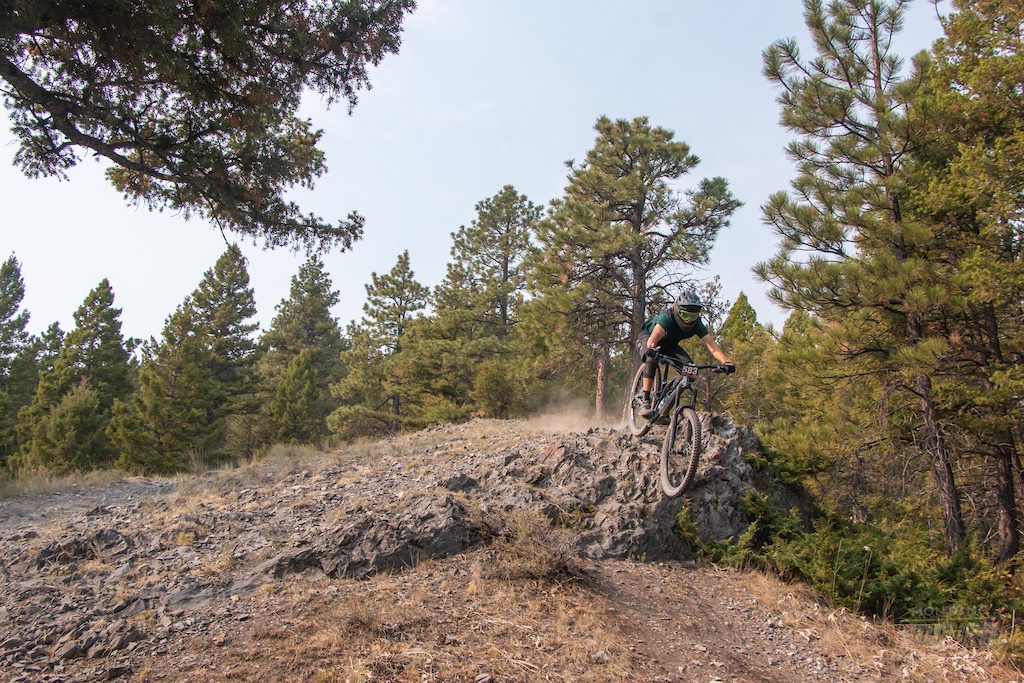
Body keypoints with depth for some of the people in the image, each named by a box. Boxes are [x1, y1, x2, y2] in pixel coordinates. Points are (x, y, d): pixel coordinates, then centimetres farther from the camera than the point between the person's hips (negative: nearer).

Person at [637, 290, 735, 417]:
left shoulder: (697, 325, -22)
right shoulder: (667, 317, -37)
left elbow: (712, 345, -30)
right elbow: (654, 337, -52)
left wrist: (726, 362, -47)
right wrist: (651, 349, -75)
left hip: (669, 345, 5)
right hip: (647, 337, -5)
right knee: (652, 360, -38)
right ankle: (645, 402, -34)